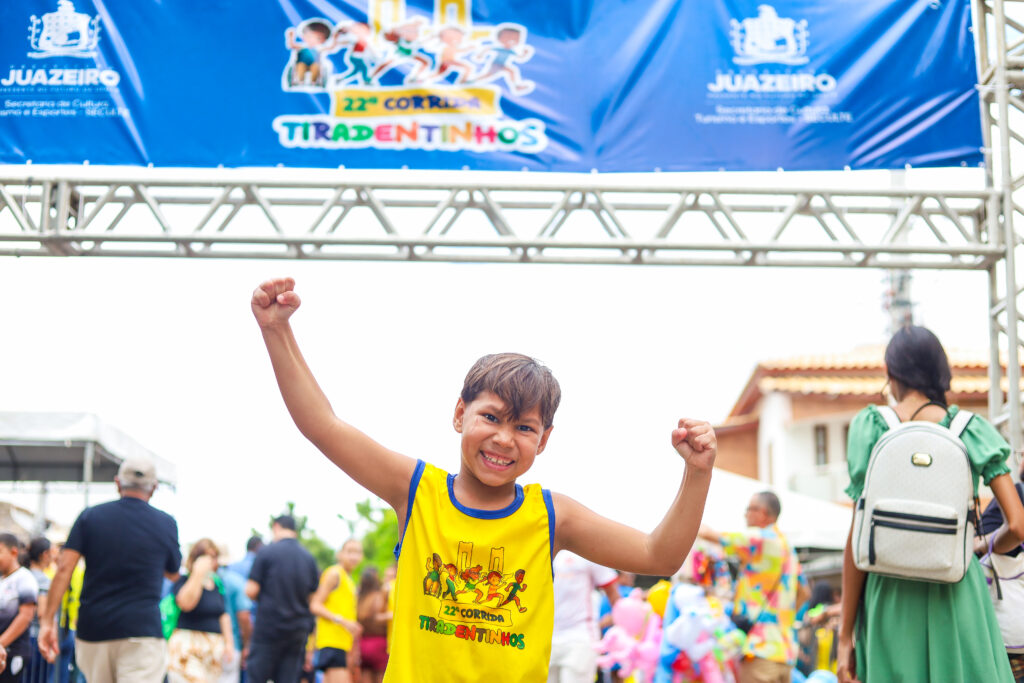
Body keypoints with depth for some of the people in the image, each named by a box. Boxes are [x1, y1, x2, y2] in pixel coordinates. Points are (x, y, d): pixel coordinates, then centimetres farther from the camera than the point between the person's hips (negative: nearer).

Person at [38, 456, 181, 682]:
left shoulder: (90, 517, 5)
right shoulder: (166, 523, 4)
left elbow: (64, 568, -4)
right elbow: (173, 574, 19)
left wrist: (47, 620, -4)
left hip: (92, 628, 3)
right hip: (142, 629, -3)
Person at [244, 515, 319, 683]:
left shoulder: (267, 552, -6)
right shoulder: (309, 558, 8)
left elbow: (251, 591, -9)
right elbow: (313, 598, 11)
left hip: (268, 627, -4)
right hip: (298, 631, 4)